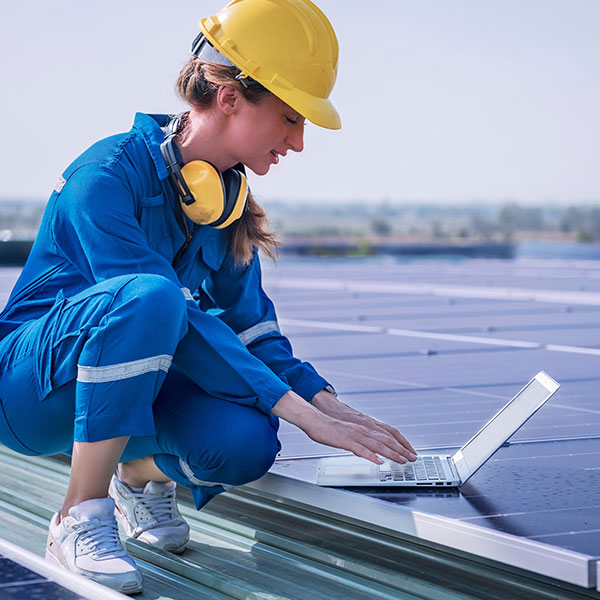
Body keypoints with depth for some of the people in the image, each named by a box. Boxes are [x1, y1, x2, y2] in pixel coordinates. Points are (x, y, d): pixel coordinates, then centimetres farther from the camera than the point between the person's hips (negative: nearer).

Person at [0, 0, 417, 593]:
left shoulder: (227, 199, 2)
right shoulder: (107, 174, -23)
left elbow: (249, 326, 4)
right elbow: (182, 325, -30)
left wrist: (330, 403, -11)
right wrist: (303, 413, -32)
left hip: (128, 382, 6)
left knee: (245, 442, -26)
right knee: (148, 296, -37)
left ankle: (142, 470, 9)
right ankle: (80, 519, -23)